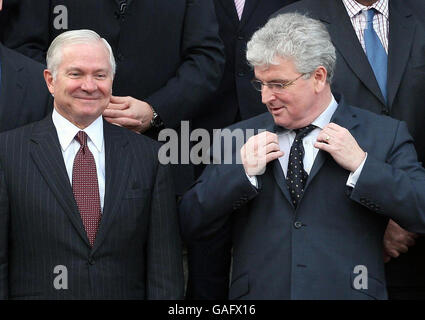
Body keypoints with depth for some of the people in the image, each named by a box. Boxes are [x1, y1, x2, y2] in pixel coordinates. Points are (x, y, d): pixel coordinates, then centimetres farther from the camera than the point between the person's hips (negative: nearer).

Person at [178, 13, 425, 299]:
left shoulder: (386, 135, 7)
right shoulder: (238, 138, 14)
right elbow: (190, 228, 9)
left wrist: (361, 164, -7)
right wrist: (242, 172, -3)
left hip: (345, 291, -1)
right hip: (257, 291, 1)